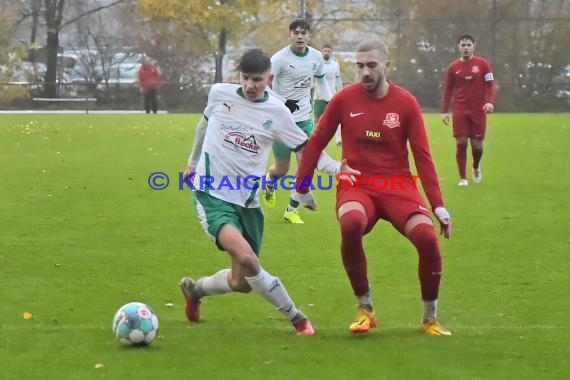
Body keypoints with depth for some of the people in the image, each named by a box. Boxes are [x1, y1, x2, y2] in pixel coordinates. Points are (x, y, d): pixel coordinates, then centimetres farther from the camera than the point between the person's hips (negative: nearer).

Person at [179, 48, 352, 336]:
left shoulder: (277, 112, -3)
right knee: (246, 258, -26)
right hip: (211, 195, -3)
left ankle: (194, 289, 36)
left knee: (241, 282, 5)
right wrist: (193, 161, 31)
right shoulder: (220, 94, -2)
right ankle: (297, 318, -13)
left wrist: (337, 168, -17)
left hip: (247, 202, 3)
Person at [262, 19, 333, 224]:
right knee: (282, 168, 5)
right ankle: (268, 184, 42)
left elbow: (321, 79, 20)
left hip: (305, 119, 4)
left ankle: (292, 210, 6)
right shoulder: (280, 58, -14)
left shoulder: (316, 57, 2)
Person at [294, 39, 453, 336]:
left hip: (397, 186, 1)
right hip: (356, 186, -1)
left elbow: (422, 156, 1)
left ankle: (430, 317, 1)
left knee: (427, 237, -25)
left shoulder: (406, 103, 0)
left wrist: (439, 206, -3)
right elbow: (316, 142, 10)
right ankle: (365, 309, -15)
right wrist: (302, 188, 11)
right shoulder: (344, 99, 0)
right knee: (351, 224, -36)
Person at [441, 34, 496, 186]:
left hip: (478, 111, -1)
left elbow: (490, 85, 0)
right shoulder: (453, 67, 5)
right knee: (461, 143, -6)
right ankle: (463, 178, 2)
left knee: (477, 145, 3)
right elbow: (448, 89, 8)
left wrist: (490, 102, -16)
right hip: (460, 111, 1)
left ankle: (476, 167, 35)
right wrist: (445, 111, 2)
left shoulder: (483, 64, 1)